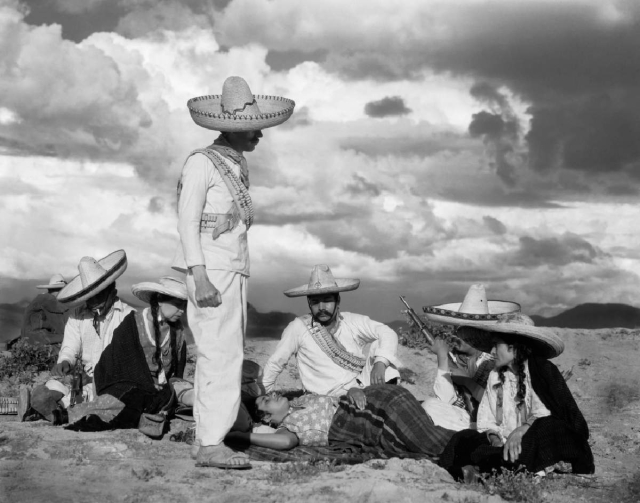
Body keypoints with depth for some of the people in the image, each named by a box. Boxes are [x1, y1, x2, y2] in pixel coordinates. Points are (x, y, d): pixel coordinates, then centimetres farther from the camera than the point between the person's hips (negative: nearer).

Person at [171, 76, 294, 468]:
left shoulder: (238, 167, 16)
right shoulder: (202, 163, -9)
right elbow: (188, 222, -12)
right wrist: (200, 276, -20)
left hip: (235, 270, 8)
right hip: (211, 268, -8)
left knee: (220, 356, 8)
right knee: (223, 354, -12)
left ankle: (207, 438, 12)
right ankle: (211, 444, -11)